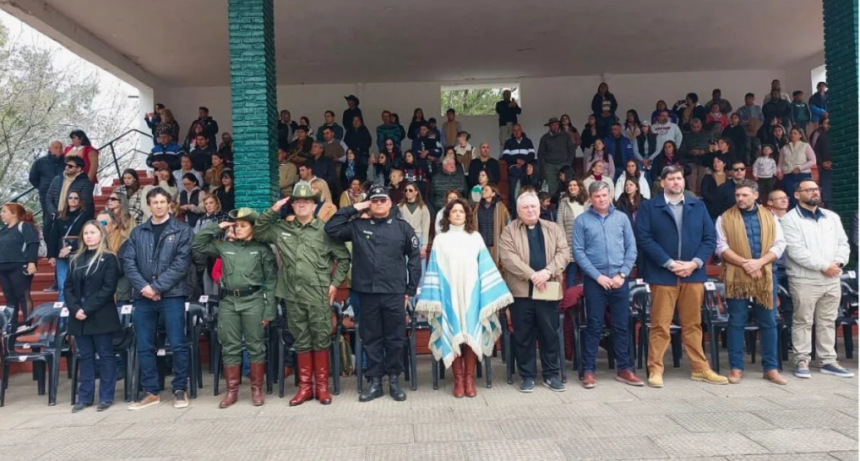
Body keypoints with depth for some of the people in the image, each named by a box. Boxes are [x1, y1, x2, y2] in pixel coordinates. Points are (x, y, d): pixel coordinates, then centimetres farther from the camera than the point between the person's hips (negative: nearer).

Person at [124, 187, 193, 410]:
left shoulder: (182, 230, 1)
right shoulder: (138, 232, 12)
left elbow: (182, 263, -8)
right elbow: (128, 262, 4)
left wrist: (157, 287, -13)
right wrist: (143, 286, -11)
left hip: (172, 295, -4)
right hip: (143, 296, 4)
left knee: (177, 345, -2)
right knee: (144, 347, 8)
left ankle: (180, 390, 11)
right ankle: (151, 392, 19)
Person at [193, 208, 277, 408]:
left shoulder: (262, 248, 0)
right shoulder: (223, 246, 10)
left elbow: (271, 280, -2)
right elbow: (197, 245, 12)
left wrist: (269, 310, -7)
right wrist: (216, 227, 4)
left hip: (253, 301, -3)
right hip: (228, 301, 3)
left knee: (255, 346, 2)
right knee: (230, 347, 7)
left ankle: (257, 390, 13)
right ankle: (232, 391, 17)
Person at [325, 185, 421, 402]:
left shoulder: (403, 227, 3)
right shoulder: (358, 227, 6)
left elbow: (414, 258, 4)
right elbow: (331, 229, -1)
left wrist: (411, 289, 0)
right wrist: (353, 209, -2)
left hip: (394, 293, -1)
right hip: (367, 293, 1)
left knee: (395, 339, 7)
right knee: (371, 339, 9)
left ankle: (394, 380, 20)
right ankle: (375, 381, 19)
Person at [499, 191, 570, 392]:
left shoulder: (554, 229, 12)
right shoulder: (509, 231, 3)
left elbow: (564, 252, 1)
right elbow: (509, 257, -10)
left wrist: (547, 271, -16)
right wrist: (532, 275, -18)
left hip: (548, 290, 2)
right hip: (521, 291, -1)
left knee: (550, 334, 8)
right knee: (523, 336, 5)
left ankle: (551, 374, 20)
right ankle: (527, 375, 16)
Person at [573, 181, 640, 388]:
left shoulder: (621, 218, 7)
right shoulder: (582, 220, 0)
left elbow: (631, 248, 5)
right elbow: (578, 252, -5)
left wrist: (622, 274, -6)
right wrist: (598, 276, -11)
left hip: (619, 280, 2)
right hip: (594, 280, -2)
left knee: (622, 325, 9)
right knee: (594, 326, 3)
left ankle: (624, 369, 20)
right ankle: (589, 370, 10)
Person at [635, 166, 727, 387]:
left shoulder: (698, 206, 13)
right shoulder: (648, 207, 1)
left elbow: (710, 238, 7)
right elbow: (644, 238, -8)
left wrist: (695, 263, -8)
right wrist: (669, 263, -14)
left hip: (693, 274, 3)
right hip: (663, 274, -3)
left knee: (693, 324, 12)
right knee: (660, 326, 0)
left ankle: (700, 369, 21)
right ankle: (655, 370, 8)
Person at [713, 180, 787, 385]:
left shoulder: (769, 217, 10)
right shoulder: (725, 218, 3)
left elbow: (779, 244, 3)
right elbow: (721, 247, -5)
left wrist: (759, 262, -13)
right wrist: (744, 263, -16)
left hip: (765, 276, 2)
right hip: (736, 277, -2)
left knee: (768, 322, 7)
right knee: (736, 323, 2)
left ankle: (771, 368, 16)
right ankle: (736, 368, 9)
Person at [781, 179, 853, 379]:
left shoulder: (832, 217, 14)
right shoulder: (790, 219, -7)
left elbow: (843, 243, 11)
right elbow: (796, 251, -16)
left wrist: (839, 262, -9)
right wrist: (824, 265, -16)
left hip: (832, 279, 6)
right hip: (804, 280, -6)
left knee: (828, 321, 12)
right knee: (803, 322, 1)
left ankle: (828, 361, 21)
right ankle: (802, 361, 9)